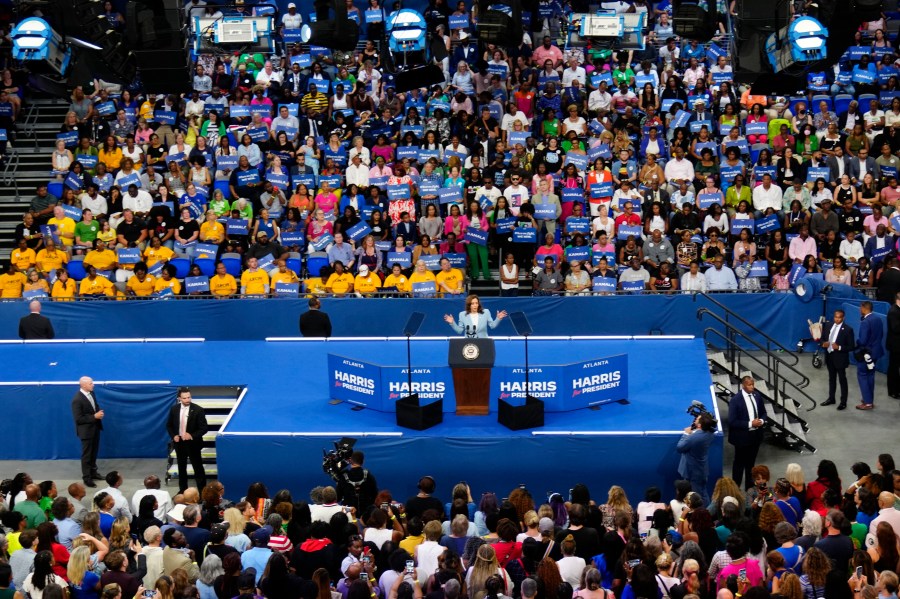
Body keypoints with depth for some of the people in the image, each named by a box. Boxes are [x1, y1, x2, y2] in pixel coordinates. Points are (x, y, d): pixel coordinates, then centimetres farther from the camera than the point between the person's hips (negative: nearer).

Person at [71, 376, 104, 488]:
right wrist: (94, 416, -23)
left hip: (95, 427, 8)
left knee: (94, 452, 21)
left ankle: (93, 472, 37)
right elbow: (78, 419, -24)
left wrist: (99, 413, -8)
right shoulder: (77, 400, -25)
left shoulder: (91, 393, -1)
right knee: (86, 454, 4)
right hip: (86, 430, -8)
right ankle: (87, 478, 14)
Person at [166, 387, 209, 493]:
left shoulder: (198, 410, -14)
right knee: (181, 468, 16)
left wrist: (192, 436, -24)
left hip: (193, 443, -4)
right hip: (179, 442, 4)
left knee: (198, 468, 1)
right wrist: (173, 436, -8)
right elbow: (169, 425, 10)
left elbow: (204, 428, -13)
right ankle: (182, 490, 28)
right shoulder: (174, 409, -2)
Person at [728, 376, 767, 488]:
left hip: (756, 435, 6)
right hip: (742, 437, -6)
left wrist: (762, 420, -10)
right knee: (739, 463, 8)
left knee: (751, 462, 20)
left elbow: (763, 412, 13)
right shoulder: (735, 400, -20)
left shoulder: (757, 395, -1)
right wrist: (750, 424, -24)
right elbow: (732, 421, -20)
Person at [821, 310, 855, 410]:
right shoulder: (828, 325, 2)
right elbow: (823, 338, 13)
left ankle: (843, 402, 13)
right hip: (829, 356, 6)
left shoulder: (848, 329, -15)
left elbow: (851, 347, -13)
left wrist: (839, 347, -26)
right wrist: (823, 343, -10)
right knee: (831, 378, 20)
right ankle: (831, 398, 33)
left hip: (840, 358, -6)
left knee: (842, 380, 5)